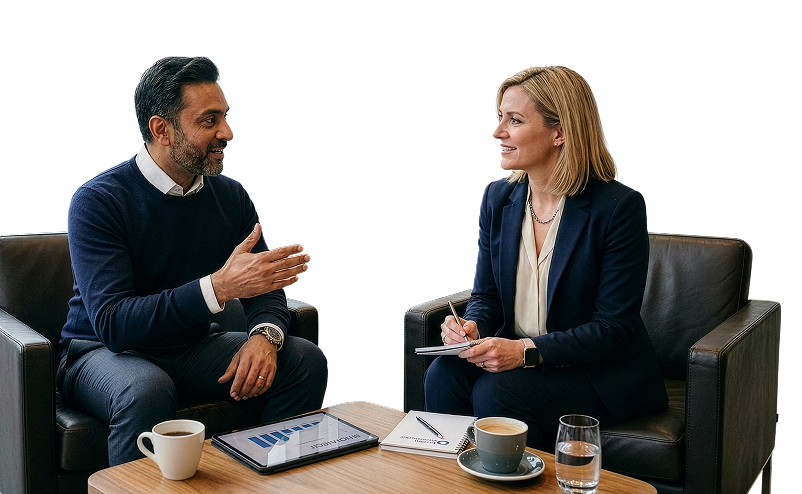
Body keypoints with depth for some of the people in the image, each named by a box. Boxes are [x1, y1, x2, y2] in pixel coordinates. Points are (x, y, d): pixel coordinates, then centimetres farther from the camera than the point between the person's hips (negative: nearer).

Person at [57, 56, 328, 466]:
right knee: (148, 391, -38)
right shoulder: (97, 201, -18)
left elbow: (264, 287, 1)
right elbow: (113, 324, -27)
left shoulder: (231, 196, -1)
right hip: (104, 351, -5)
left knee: (306, 361, -14)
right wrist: (219, 286, -37)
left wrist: (264, 335, -24)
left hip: (195, 346, 5)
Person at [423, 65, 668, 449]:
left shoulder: (619, 207, -15)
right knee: (444, 374, -22)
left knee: (497, 391, -28)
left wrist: (528, 351, -26)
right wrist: (472, 325, -15)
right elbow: (486, 295, 9)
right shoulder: (497, 197, 4)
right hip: (514, 358, 5)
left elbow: (614, 328, -15)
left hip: (602, 371, -5)